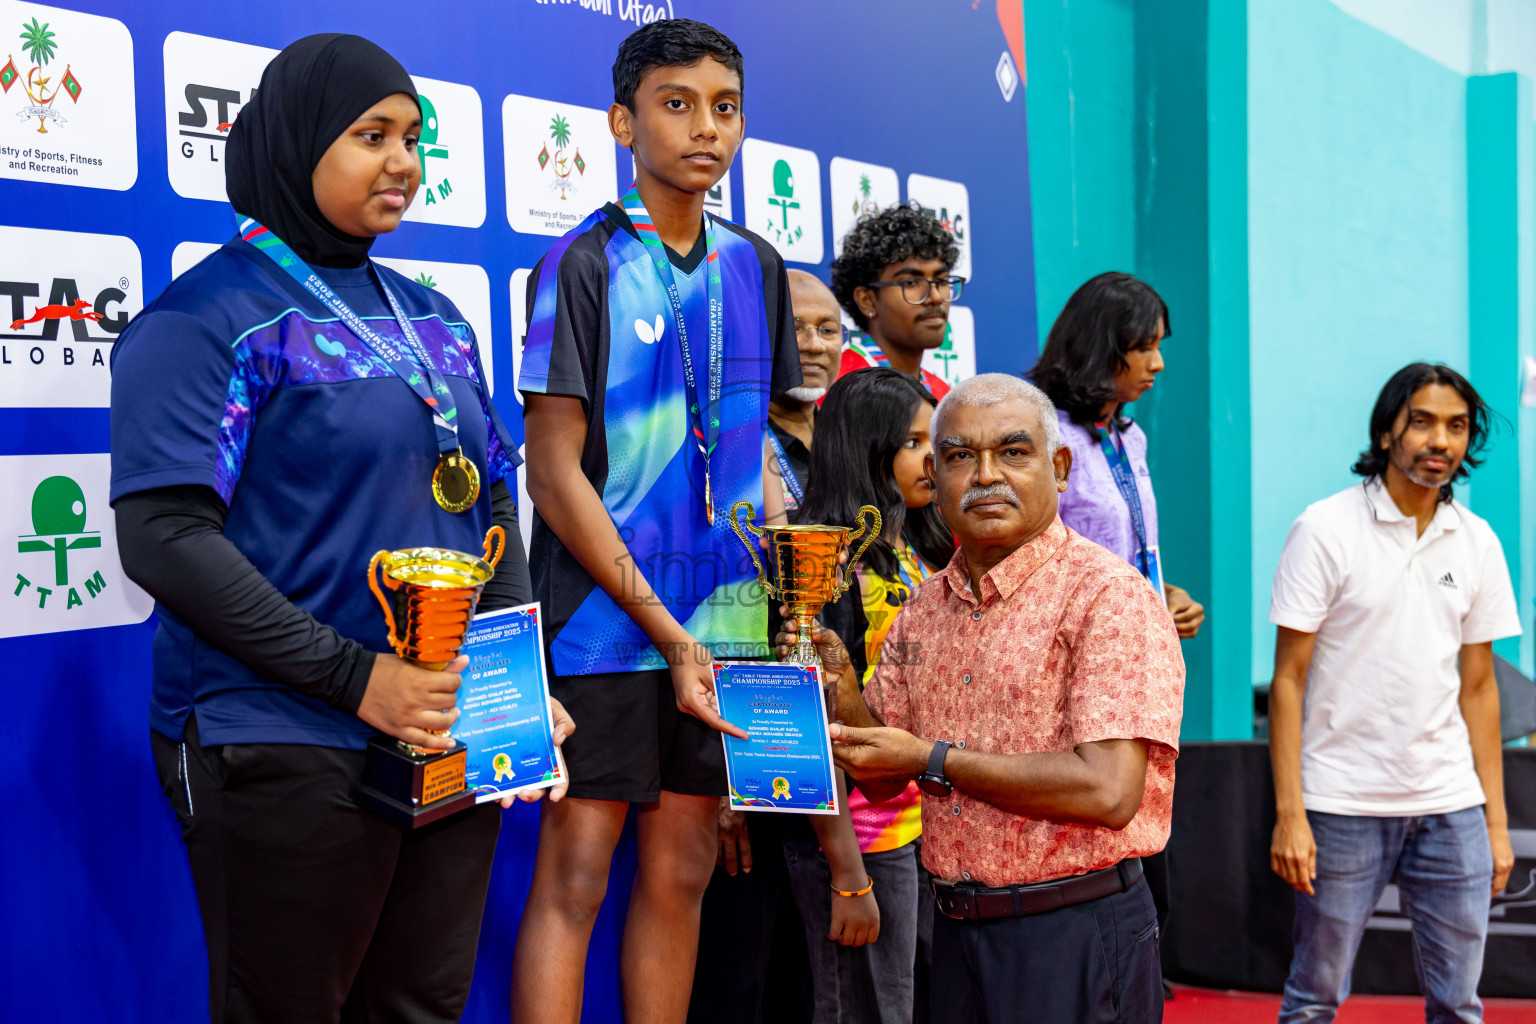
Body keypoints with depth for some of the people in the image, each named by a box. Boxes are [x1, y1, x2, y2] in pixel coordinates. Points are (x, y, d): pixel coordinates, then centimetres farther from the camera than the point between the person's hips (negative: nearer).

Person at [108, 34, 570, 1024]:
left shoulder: (435, 318, 14)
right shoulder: (206, 317, -7)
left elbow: (494, 503, 18)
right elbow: (163, 536, -16)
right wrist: (356, 677, -19)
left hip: (456, 742, 7)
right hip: (288, 749, -6)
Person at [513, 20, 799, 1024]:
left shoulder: (754, 266, 9)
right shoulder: (585, 264, -7)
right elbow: (555, 472, -11)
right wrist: (670, 637, -14)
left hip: (723, 621, 5)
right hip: (606, 621, -5)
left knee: (682, 873, 11)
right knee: (575, 875, -2)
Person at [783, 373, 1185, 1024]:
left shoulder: (1109, 595, -13)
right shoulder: (923, 610, 8)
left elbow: (1109, 791, -22)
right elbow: (884, 782, 13)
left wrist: (933, 759, -17)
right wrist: (841, 692, -6)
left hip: (1076, 941, -6)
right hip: (956, 935, 6)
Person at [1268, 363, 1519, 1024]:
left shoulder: (1477, 542, 8)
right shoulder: (1325, 530, -6)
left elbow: (1478, 684, 12)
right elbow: (1288, 679, -6)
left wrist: (1495, 818, 9)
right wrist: (1289, 813, -12)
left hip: (1451, 806, 4)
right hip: (1343, 803, -4)